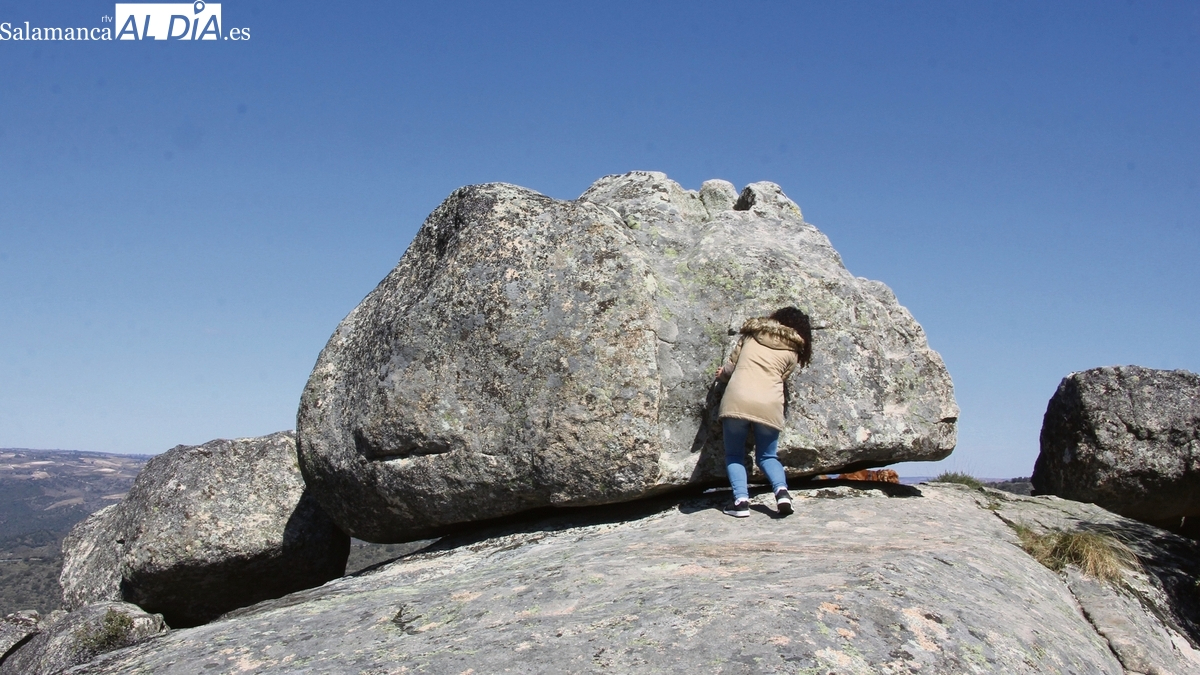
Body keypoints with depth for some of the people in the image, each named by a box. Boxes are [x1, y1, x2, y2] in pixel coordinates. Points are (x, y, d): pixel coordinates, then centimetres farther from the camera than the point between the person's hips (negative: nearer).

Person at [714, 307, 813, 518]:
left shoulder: (750, 335, 18)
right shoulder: (792, 352, 17)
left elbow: (730, 366, 17)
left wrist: (723, 374, 39)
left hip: (737, 400, -1)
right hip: (769, 406, 1)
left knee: (734, 455, 12)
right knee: (767, 456, 16)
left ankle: (741, 499, -8)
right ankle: (781, 489, -10)